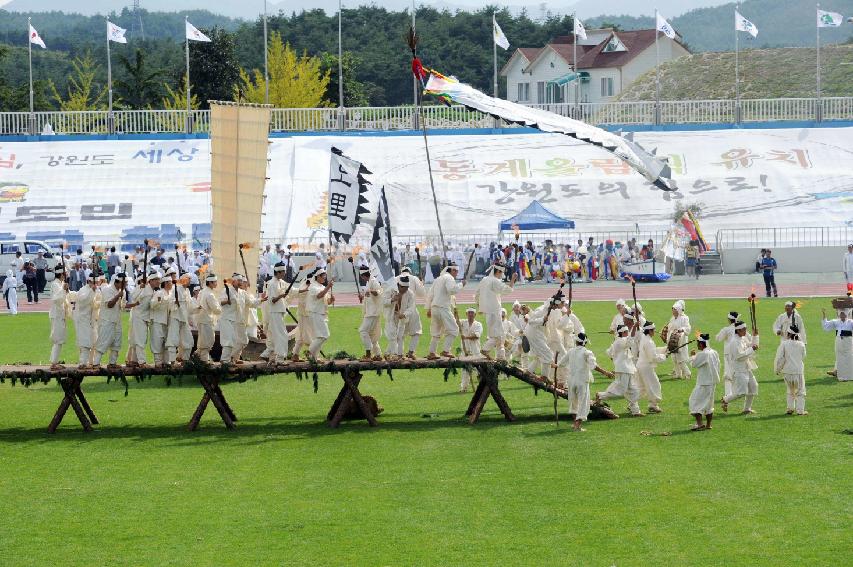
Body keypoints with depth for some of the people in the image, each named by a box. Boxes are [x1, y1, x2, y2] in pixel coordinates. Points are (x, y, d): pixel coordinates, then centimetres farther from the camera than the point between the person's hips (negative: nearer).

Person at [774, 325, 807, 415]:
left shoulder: (784, 344, -7)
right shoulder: (801, 345, -2)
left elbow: (779, 358, -7)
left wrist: (777, 369, 5)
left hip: (787, 371, 1)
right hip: (798, 371, -1)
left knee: (790, 391, 20)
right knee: (800, 391, 9)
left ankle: (790, 408, 16)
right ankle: (800, 410, 3)